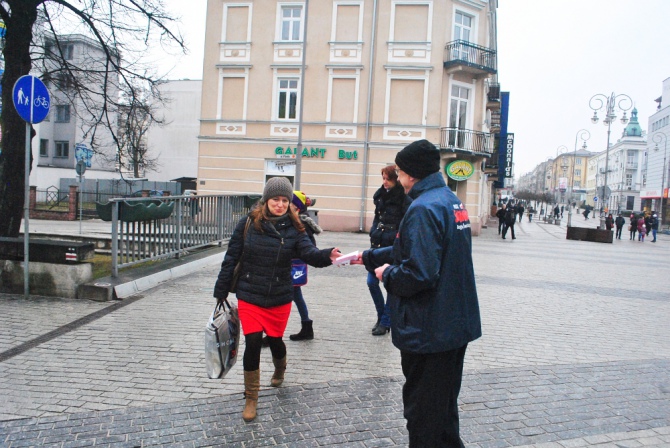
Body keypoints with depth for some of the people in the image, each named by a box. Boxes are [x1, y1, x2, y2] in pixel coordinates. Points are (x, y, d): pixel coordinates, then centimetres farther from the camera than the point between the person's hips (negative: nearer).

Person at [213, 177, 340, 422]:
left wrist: (327, 255, -43)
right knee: (253, 342, -8)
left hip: (280, 298, 1)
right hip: (249, 296, -1)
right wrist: (221, 291, -1)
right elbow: (231, 258, -3)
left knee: (274, 340, 14)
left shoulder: (293, 228, -6)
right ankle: (251, 398, 13)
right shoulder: (248, 223, -8)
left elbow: (308, 252, -21)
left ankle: (280, 369, 51)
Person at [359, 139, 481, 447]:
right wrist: (369, 257, 22)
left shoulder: (424, 208, -21)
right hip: (457, 325, 10)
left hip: (428, 331, -10)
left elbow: (419, 273, -30)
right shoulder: (451, 200, 10)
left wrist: (387, 274, -11)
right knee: (444, 404, 24)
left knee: (423, 413, 6)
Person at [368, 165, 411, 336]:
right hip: (378, 245, 6)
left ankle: (386, 322, 16)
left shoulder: (405, 200, -11)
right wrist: (374, 234, 11)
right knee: (371, 282, 6)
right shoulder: (381, 196, 9)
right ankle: (381, 316, 25)